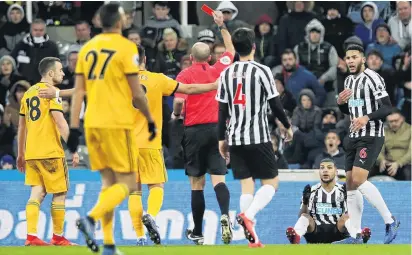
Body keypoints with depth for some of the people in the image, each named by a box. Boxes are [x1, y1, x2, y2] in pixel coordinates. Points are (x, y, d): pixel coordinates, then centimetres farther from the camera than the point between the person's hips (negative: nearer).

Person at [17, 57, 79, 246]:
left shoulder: (29, 93, 15)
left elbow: (22, 126, 19)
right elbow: (60, 122, -17)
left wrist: (21, 154, 25)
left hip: (31, 152, 7)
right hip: (51, 152, -7)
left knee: (37, 193, 5)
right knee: (59, 194, 4)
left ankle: (31, 236, -7)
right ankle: (58, 237, 9)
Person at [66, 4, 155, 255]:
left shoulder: (87, 48, 10)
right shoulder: (126, 48, -7)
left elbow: (78, 92, 8)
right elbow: (137, 94, -7)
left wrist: (74, 128, 8)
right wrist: (151, 120, 6)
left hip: (93, 124, 6)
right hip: (118, 124, -6)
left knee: (109, 182, 12)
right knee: (127, 184, 1)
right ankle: (91, 219, -22)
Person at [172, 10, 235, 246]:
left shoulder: (185, 74, -3)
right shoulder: (218, 70, 7)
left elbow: (179, 100, -13)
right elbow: (231, 50, 25)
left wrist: (176, 114, 9)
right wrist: (222, 26, 32)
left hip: (195, 131, -2)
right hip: (217, 129, 2)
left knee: (197, 184, 6)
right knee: (218, 180, -3)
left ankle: (198, 233, 11)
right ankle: (225, 215, -31)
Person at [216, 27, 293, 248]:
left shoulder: (226, 74, 6)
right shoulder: (262, 71, -7)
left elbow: (222, 110, 6)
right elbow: (275, 104, -6)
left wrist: (221, 139, 14)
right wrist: (287, 126, 10)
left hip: (235, 139, 4)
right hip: (258, 138, -4)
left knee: (246, 185, 7)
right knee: (271, 182, 6)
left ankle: (251, 237, 0)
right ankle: (248, 214, -20)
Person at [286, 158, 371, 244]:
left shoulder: (342, 191, 9)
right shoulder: (312, 191, 9)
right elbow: (301, 217, 2)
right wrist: (305, 203, -17)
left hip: (337, 232, 0)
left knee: (345, 217, -26)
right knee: (305, 217, -27)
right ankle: (295, 238, -60)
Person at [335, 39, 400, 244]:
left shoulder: (372, 78, -11)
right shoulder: (349, 80, 15)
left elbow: (387, 108, -16)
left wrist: (367, 118, -31)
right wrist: (341, 103, 4)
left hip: (371, 136, -9)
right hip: (354, 136, 9)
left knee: (358, 180, -21)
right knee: (351, 185, 4)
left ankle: (390, 221, -8)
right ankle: (355, 236, 8)